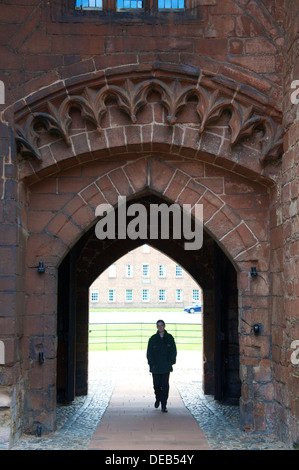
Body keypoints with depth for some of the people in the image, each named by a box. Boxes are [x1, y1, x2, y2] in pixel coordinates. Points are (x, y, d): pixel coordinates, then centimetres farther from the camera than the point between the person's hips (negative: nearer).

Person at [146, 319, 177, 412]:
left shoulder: (169, 338, 3)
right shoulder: (153, 339, 2)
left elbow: (173, 351, 6)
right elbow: (149, 353, 3)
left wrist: (170, 362, -4)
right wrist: (152, 364, -6)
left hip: (166, 367, 0)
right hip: (155, 367, 0)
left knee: (165, 386, -5)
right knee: (156, 385, 7)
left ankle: (164, 405, 1)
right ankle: (158, 399, 36)